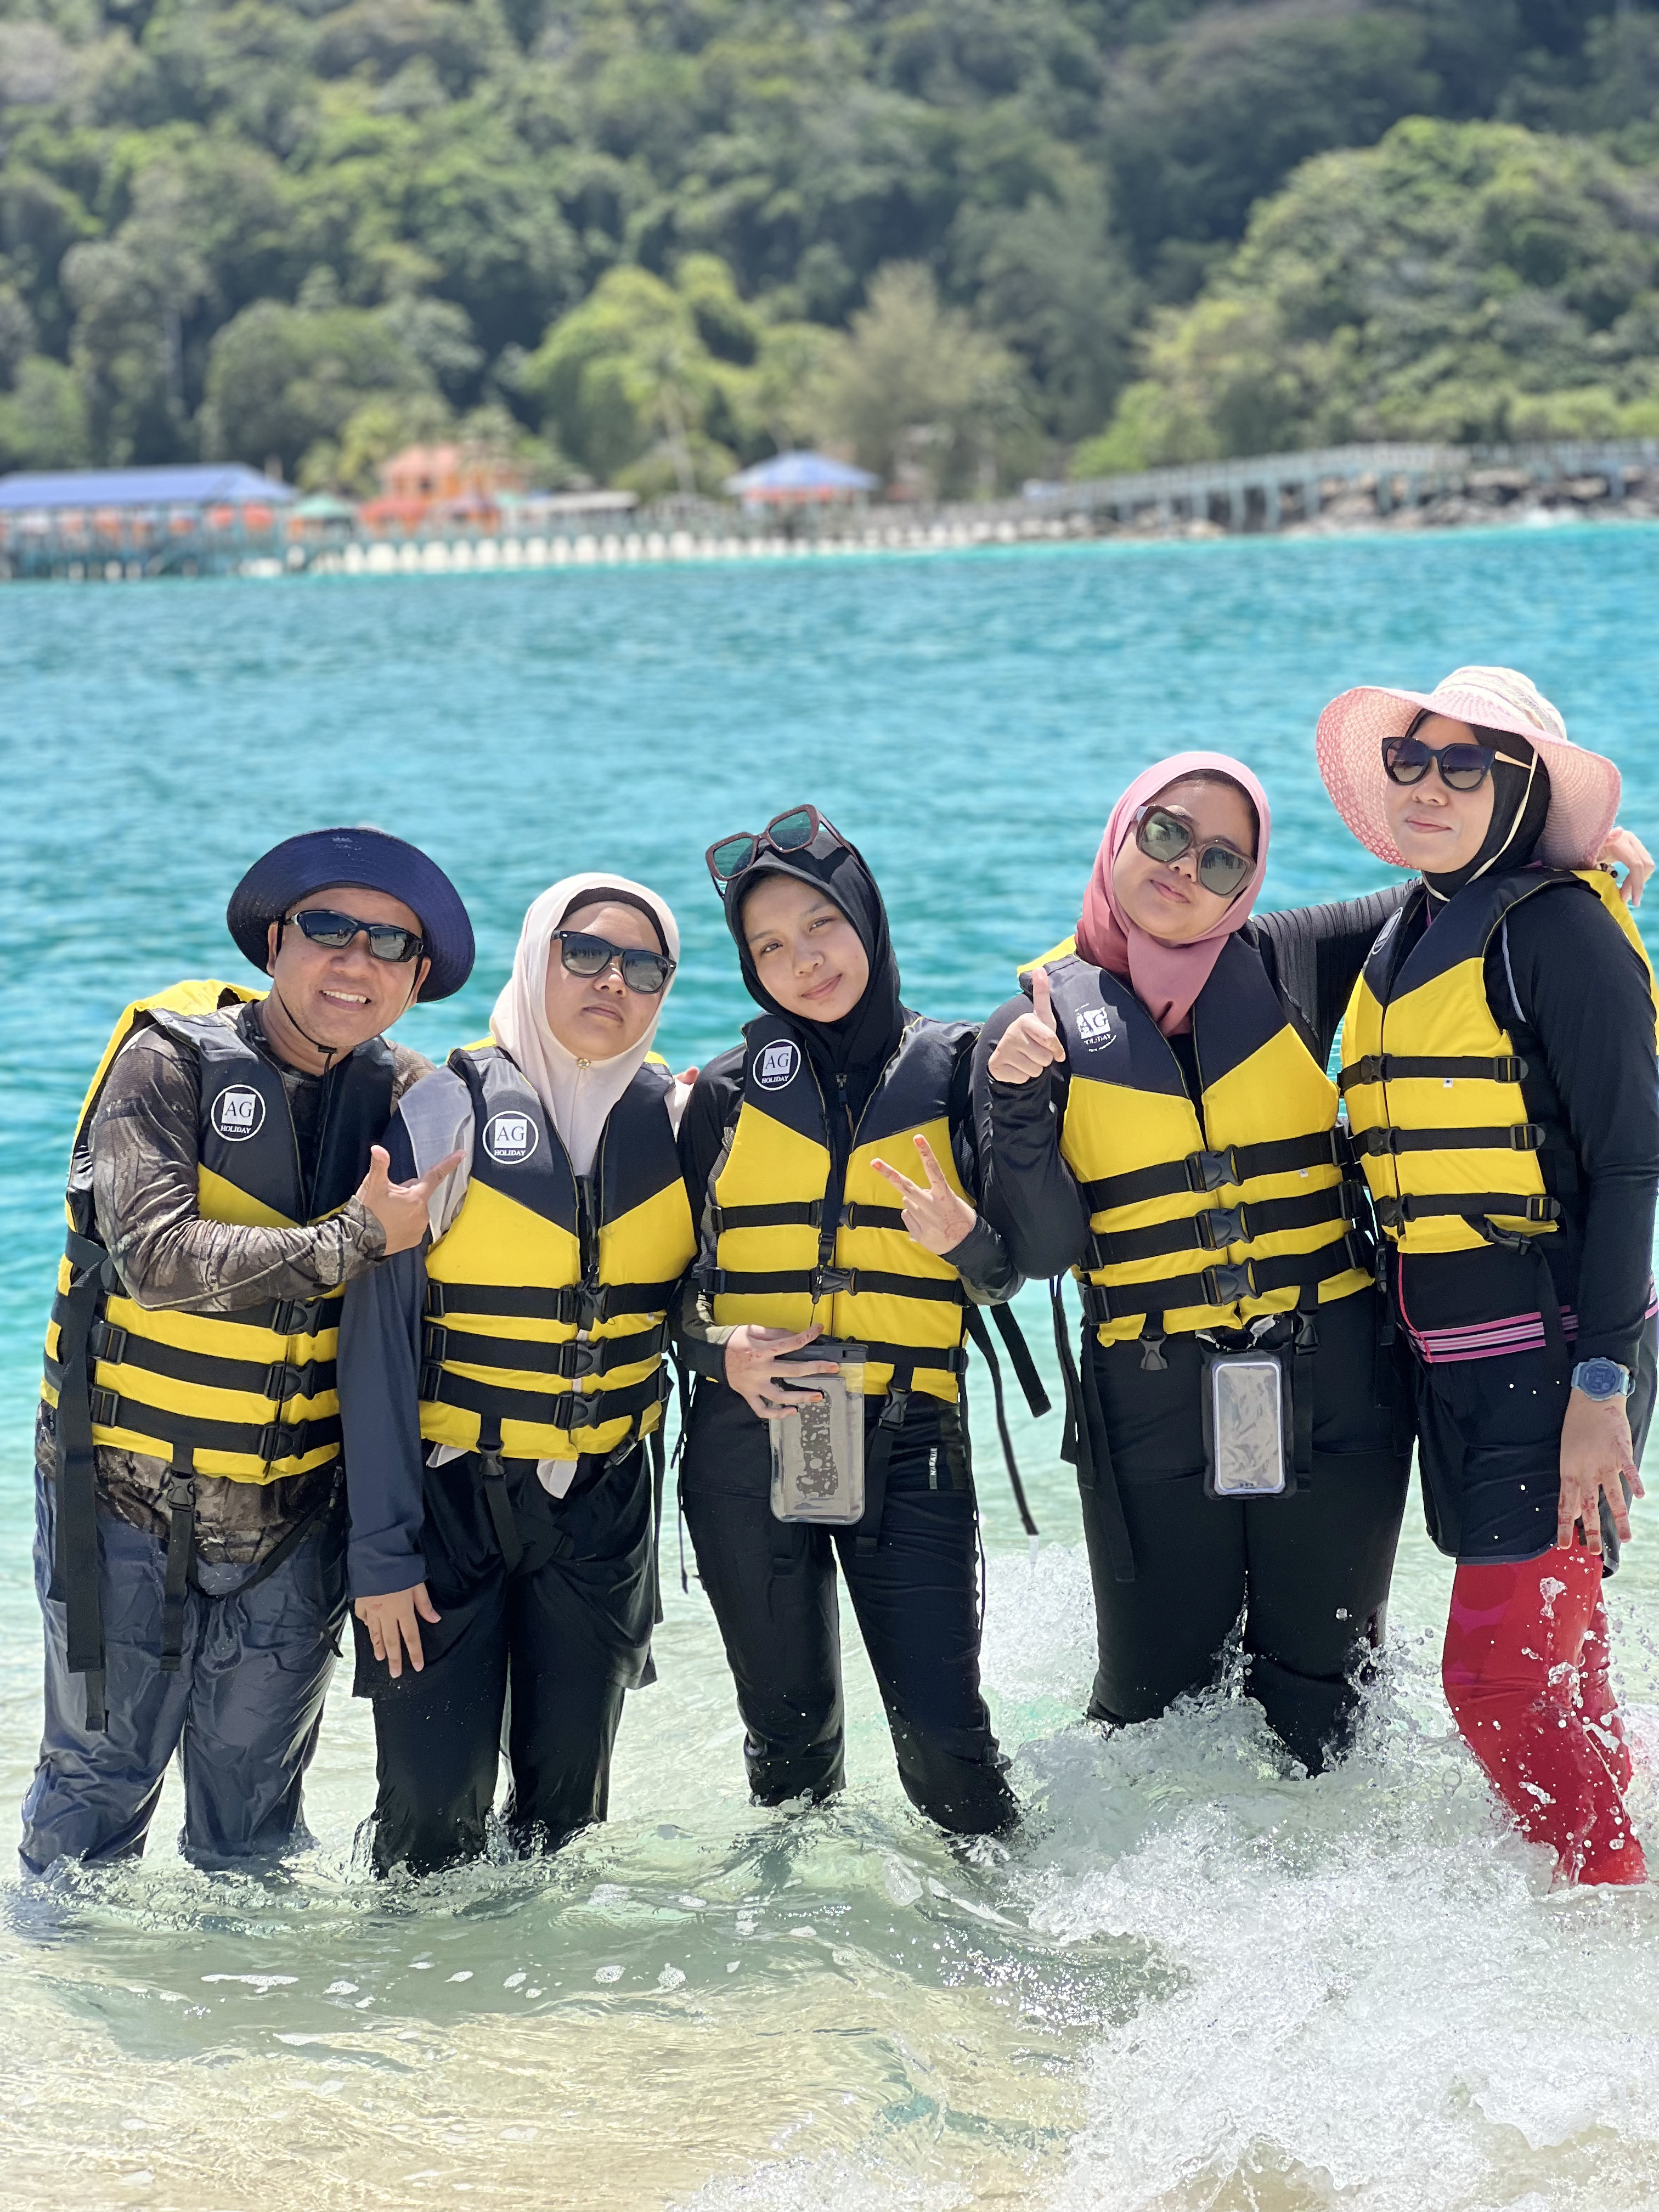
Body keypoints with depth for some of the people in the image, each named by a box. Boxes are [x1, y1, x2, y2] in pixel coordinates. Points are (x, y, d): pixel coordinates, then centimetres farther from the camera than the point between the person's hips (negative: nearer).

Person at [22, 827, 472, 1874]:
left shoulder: (402, 1098, 3)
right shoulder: (172, 1060, -11)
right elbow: (156, 1257, -23)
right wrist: (359, 1240, -22)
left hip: (293, 1514, 4)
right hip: (132, 1500, -3)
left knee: (257, 1803, 14)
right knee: (101, 1771, 7)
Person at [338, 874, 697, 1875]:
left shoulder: (680, 1120, 1)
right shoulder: (449, 1111, -9)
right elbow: (378, 1338, -9)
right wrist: (382, 1547, -12)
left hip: (605, 1504, 3)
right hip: (452, 1497, -3)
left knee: (570, 1792, 8)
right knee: (435, 1799, -4)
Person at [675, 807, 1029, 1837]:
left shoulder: (953, 1071, 4)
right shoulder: (730, 1091, 7)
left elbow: (1005, 1276, 5)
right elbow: (671, 1273, 11)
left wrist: (966, 1239, -17)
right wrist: (720, 1352, -9)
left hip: (908, 1441, -1)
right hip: (751, 1434, 1)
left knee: (944, 1732, -8)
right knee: (790, 1730, 9)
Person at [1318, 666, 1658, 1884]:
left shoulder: (1555, 926, -11)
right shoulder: (1410, 937, 14)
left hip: (1554, 1356, -8)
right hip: (1455, 1361, 8)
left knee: (1502, 1671, -11)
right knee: (1553, 1664, 16)